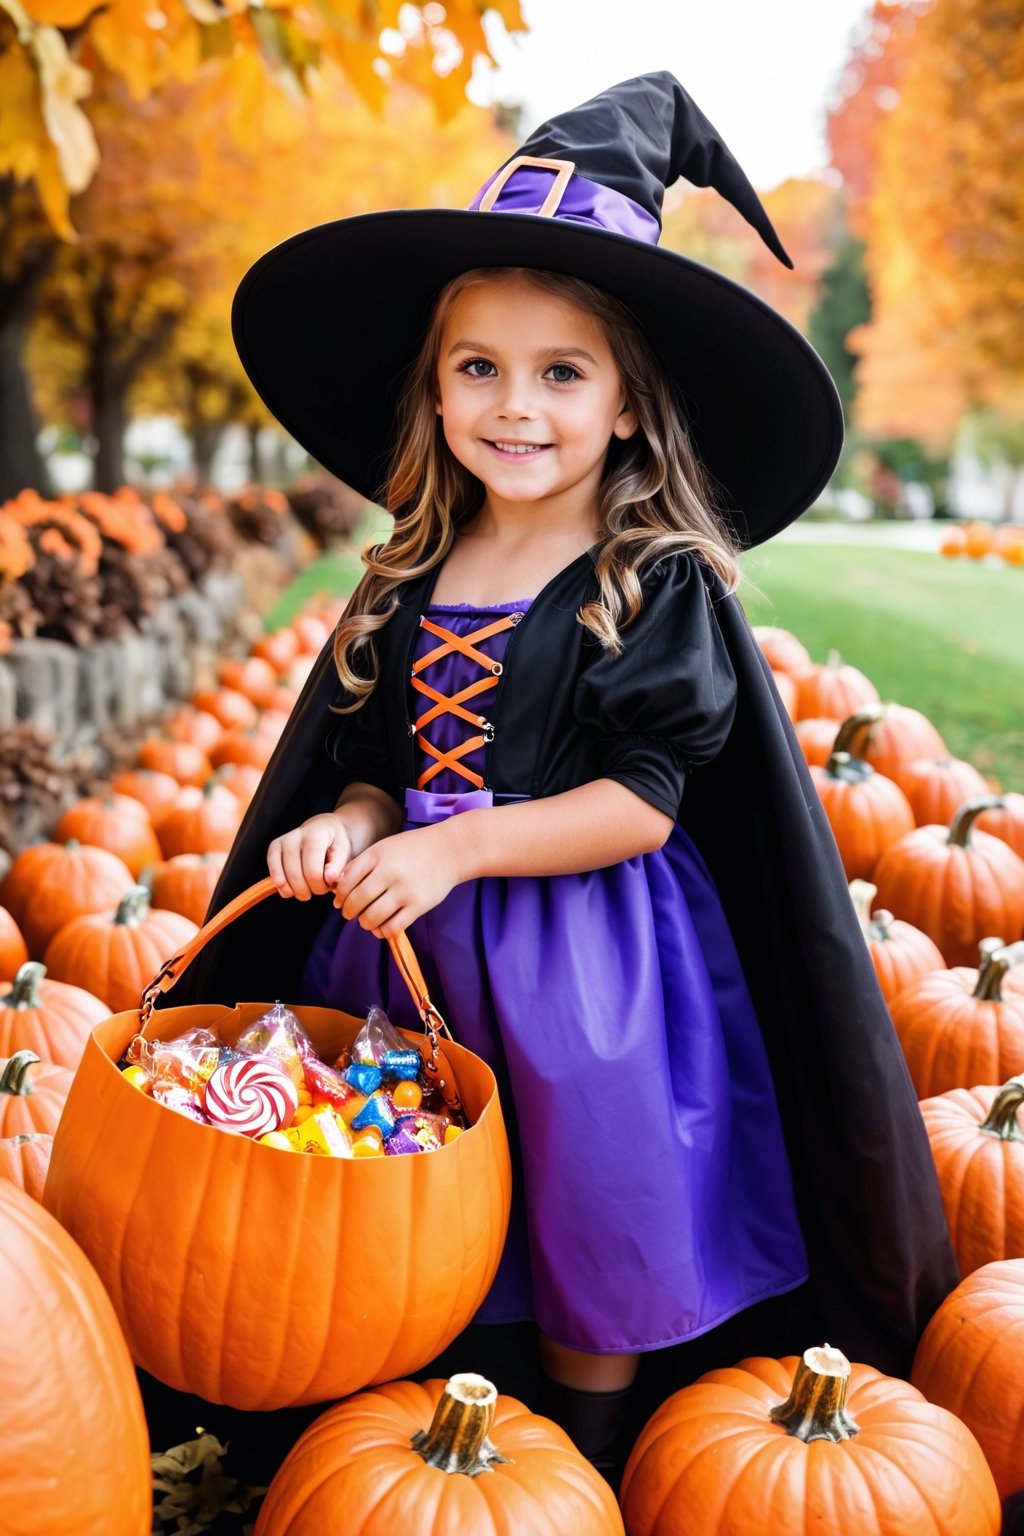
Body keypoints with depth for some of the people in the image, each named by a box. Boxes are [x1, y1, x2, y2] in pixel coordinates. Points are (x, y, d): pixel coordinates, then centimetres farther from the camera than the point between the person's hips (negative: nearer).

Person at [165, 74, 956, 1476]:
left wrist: (456, 847, -22)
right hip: (412, 950, 5)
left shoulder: (659, 586, -12)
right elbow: (373, 768, 12)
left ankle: (586, 1477, 35)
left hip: (587, 964, -5)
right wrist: (350, 827, -11)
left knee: (590, 1226, 12)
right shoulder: (407, 586, 5)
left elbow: (645, 802, -16)